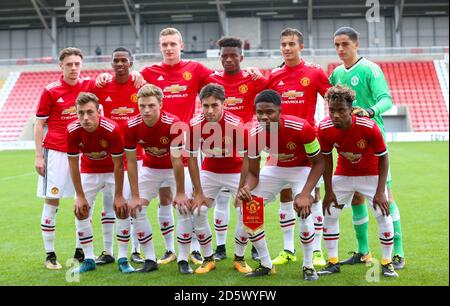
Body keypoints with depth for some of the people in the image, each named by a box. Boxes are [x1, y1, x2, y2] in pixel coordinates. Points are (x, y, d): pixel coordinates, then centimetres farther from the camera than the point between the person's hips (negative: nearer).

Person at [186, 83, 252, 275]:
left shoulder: (236, 125, -30)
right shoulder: (194, 125, -22)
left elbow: (246, 160, -21)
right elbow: (192, 159, -12)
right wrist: (198, 193, -12)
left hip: (235, 172, -2)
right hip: (209, 171, 2)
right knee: (197, 211, -6)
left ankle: (239, 258, 11)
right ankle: (208, 259, 12)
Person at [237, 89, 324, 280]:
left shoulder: (301, 128, -34)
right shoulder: (255, 134, -24)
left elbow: (318, 163, -21)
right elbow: (253, 172, -13)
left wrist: (305, 193, -34)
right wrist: (247, 187, -37)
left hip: (302, 169, -3)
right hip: (274, 168, 4)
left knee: (304, 212, -25)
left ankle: (308, 266, -2)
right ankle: (266, 265, 9)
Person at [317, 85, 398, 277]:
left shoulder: (369, 127, -32)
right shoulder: (324, 129, -24)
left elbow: (383, 158, -18)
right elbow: (326, 159, -7)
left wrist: (380, 192, -21)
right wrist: (328, 191, -7)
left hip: (371, 175, -3)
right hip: (343, 174, 3)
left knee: (383, 216, -10)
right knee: (329, 214, -1)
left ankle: (387, 263, 7)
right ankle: (333, 262, 14)